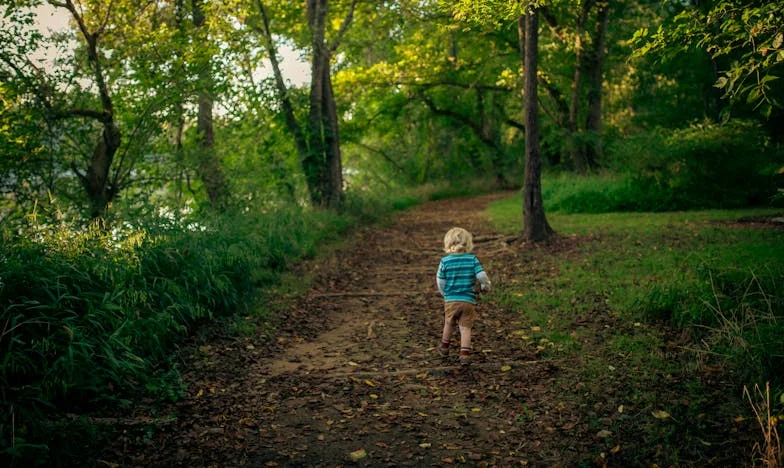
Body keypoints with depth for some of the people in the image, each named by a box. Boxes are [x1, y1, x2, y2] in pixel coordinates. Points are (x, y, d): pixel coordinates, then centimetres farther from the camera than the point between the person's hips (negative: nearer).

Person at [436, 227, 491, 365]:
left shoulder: (445, 261, -6)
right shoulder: (472, 259, -5)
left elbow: (440, 281, -2)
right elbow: (481, 275, -10)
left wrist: (444, 292, 17)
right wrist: (486, 285, 12)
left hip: (450, 300, 1)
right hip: (468, 300, -1)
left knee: (449, 324, 21)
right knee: (465, 327, 5)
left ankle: (444, 347, 38)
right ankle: (465, 353, -3)